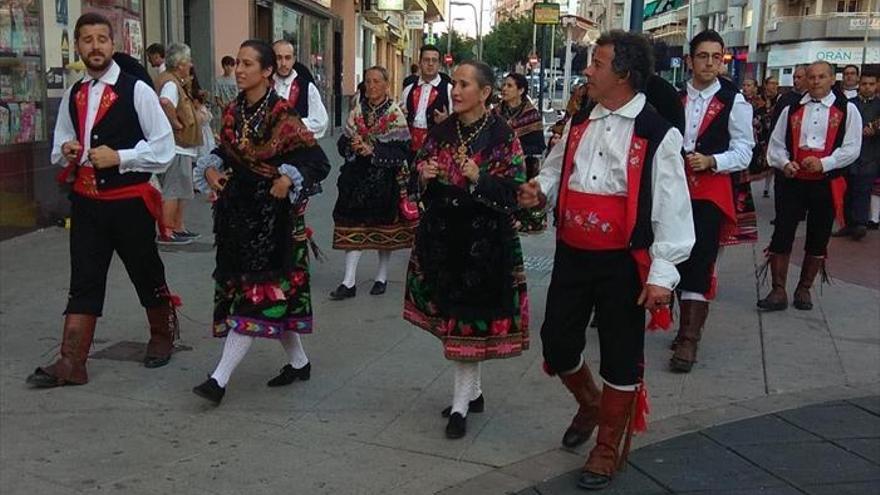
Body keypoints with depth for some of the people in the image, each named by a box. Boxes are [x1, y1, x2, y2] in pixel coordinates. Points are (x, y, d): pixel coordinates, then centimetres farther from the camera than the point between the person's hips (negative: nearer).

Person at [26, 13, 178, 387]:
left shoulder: (136, 90, -8)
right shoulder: (72, 96, 9)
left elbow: (164, 147, -9)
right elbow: (59, 152, 19)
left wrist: (119, 157, -18)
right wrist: (67, 152, -4)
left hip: (130, 202, -4)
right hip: (86, 202, 4)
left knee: (147, 274, 12)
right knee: (83, 281, 4)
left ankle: (162, 336, 35)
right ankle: (71, 363, 6)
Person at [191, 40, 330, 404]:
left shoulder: (282, 114, -12)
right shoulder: (233, 111, 7)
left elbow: (318, 161, -13)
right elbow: (225, 152, 20)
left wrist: (289, 178, -26)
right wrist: (211, 169, 2)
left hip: (269, 215, -7)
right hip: (236, 210, 7)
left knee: (256, 295, -6)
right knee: (273, 293, 13)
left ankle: (220, 378, -6)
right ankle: (299, 363, 27)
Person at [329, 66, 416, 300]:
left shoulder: (395, 113, -5)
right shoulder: (357, 111, 7)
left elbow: (401, 150, -12)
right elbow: (343, 142, 6)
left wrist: (373, 150, -20)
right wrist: (353, 145, -16)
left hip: (385, 178, -3)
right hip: (358, 176, 3)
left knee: (385, 227, 8)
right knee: (354, 227, -1)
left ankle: (382, 276, 25)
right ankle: (349, 282, 1)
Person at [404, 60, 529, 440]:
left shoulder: (502, 136, -9)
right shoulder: (441, 131, 7)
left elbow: (514, 191, -12)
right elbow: (420, 172, 15)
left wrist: (478, 178, -26)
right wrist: (423, 174, -8)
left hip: (483, 240, -6)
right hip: (441, 234, 6)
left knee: (469, 320, -1)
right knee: (452, 316, 13)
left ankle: (460, 405, 9)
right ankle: (473, 392, 30)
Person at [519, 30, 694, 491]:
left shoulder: (657, 135, -12)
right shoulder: (579, 122, 8)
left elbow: (671, 207, -13)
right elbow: (557, 169, 21)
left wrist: (662, 272, -18)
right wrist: (541, 189, -2)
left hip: (623, 263, -6)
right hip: (571, 254, 6)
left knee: (620, 358, 7)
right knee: (556, 342, 13)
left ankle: (609, 447, 27)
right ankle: (589, 403, 44)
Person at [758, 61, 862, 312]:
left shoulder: (847, 110, 1)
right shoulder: (791, 110, 8)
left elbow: (852, 148, -5)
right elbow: (776, 144, 8)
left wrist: (823, 163, -18)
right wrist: (784, 163, -11)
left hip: (827, 184, -1)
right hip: (792, 181, 1)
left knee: (817, 240, 9)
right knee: (782, 235, -2)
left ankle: (804, 290, 24)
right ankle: (778, 292, 7)